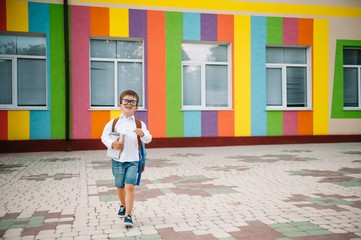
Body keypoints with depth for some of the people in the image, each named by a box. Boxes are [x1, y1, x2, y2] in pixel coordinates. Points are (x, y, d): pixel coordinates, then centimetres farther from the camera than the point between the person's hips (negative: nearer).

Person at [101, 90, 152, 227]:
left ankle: (128, 215, -6)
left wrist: (142, 134, -30)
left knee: (130, 186, -15)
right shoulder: (114, 122, 0)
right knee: (119, 186, 17)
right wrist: (112, 143, -22)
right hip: (117, 160, 2)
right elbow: (104, 136, -4)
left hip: (132, 160, -1)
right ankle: (123, 206, 45)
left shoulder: (140, 124, -1)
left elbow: (148, 139, -8)